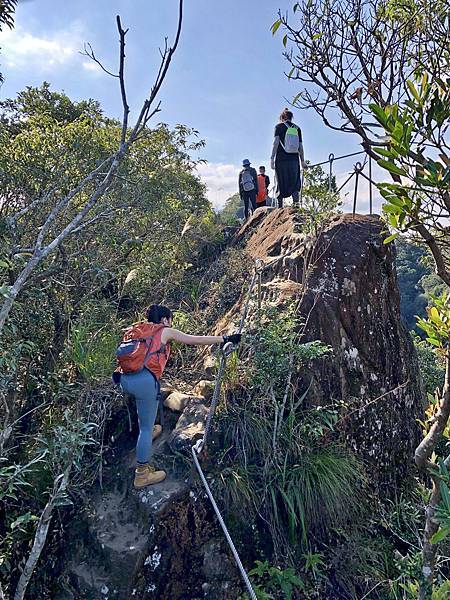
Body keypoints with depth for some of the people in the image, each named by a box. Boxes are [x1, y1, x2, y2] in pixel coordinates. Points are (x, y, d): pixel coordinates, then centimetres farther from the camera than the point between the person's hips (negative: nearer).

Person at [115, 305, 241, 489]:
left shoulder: (140, 330, 25)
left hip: (125, 379, 7)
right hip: (144, 380, -7)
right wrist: (225, 339, 9)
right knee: (146, 427, 4)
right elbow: (196, 340, 6)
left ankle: (148, 432, 53)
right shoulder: (165, 331, 8)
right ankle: (142, 475, 11)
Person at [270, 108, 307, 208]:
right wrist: (302, 161, 13)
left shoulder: (279, 126, 5)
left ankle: (280, 206, 4)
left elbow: (276, 142, -6)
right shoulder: (297, 128, 14)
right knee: (295, 182, 5)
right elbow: (300, 146, 11)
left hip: (281, 159, -2)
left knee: (281, 183, 3)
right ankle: (296, 202, -12)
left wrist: (272, 158, -8)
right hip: (294, 159, 2)